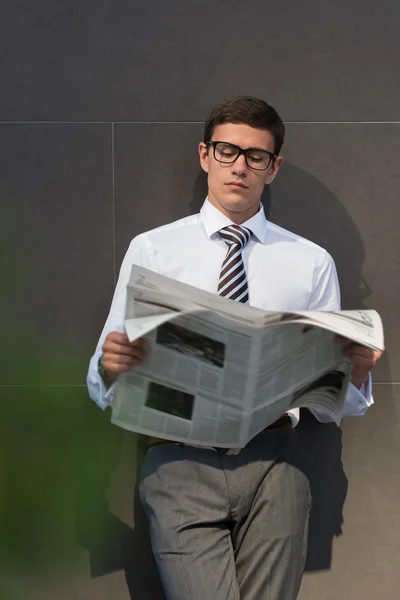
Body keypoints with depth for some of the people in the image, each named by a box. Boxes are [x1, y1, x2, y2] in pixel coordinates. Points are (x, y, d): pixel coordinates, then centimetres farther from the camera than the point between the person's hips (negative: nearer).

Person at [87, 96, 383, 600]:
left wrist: (355, 374, -11)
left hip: (273, 462, 2)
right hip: (180, 461, -1)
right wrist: (110, 366, -17)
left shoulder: (311, 263, 12)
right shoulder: (151, 250, 9)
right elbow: (102, 387, 5)